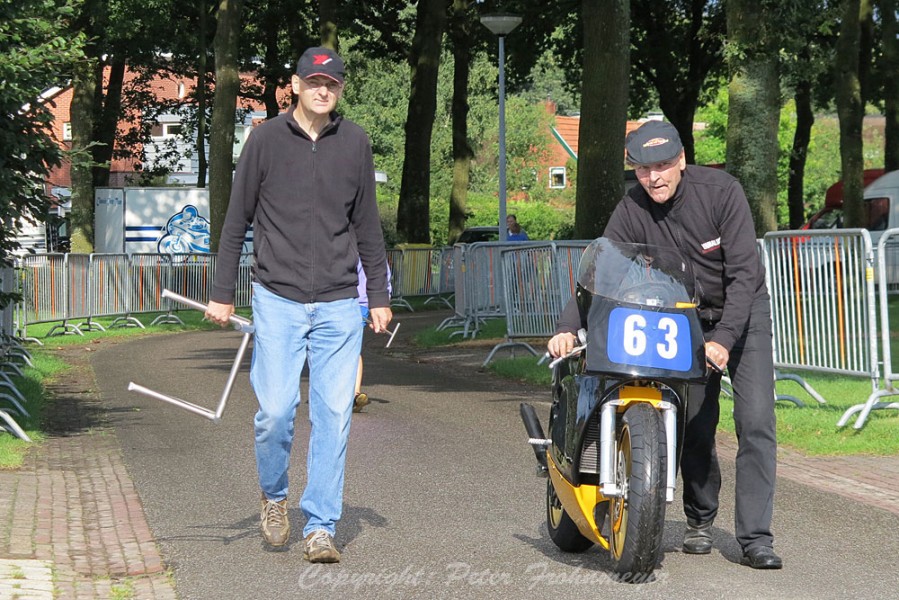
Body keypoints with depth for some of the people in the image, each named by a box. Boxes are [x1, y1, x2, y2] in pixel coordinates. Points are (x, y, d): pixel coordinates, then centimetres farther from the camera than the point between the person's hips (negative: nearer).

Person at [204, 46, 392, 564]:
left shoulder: (355, 143, 8)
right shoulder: (267, 140, 1)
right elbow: (237, 221, 6)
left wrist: (379, 296, 14)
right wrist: (222, 294, 4)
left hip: (340, 304, 2)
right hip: (278, 299, -2)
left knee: (334, 414, -3)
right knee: (276, 410, -7)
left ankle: (321, 528, 5)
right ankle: (274, 496, 22)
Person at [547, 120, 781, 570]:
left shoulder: (720, 190, -22)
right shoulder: (631, 211, -15)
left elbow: (743, 272, -23)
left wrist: (723, 339, -32)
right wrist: (568, 326, -34)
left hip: (743, 312, -2)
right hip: (687, 320, 2)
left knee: (755, 421, -13)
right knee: (695, 425, -2)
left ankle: (755, 537, -13)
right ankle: (699, 521, 20)